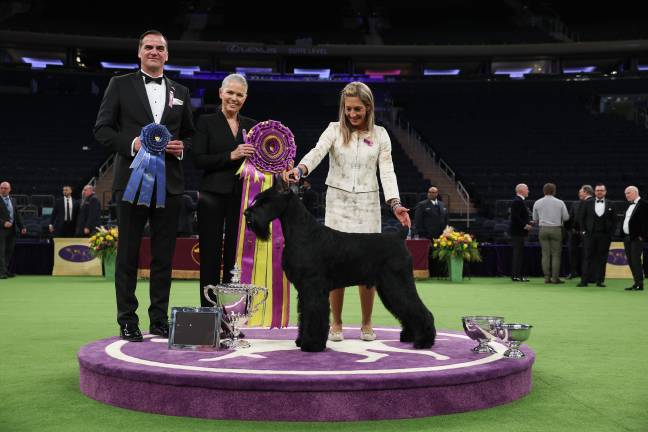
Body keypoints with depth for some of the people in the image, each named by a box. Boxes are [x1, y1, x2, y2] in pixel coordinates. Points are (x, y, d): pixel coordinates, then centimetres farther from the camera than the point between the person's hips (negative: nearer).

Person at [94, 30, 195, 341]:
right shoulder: (120, 85, 5)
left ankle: (159, 320, 15)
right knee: (128, 254, 2)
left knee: (163, 256, 6)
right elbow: (102, 129, 2)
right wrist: (132, 143, -14)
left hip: (169, 183, 3)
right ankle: (127, 321, 9)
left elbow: (189, 135, 19)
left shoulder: (180, 92, 14)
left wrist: (181, 147, -3)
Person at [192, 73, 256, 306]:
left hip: (242, 197, 3)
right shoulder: (206, 122, 3)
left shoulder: (251, 126, 14)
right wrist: (231, 155, -16)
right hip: (214, 196, -3)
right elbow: (199, 160, -7)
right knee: (210, 255, 0)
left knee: (237, 256, 3)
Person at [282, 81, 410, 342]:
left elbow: (387, 171, -3)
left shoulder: (380, 134, 5)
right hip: (338, 203, -1)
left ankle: (366, 324, 17)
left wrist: (395, 203, -18)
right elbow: (318, 152, -16)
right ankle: (336, 323, 13)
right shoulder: (335, 130, 2)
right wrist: (299, 169, -38)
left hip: (367, 205, 1)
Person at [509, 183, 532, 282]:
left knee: (518, 254, 12)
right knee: (518, 253, -9)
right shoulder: (517, 201, -15)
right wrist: (525, 225, -18)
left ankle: (519, 274, 16)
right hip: (518, 232, -11)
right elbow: (516, 217, -23)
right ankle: (516, 275, -8)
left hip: (519, 232, 11)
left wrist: (528, 223, 13)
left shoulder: (519, 201, 18)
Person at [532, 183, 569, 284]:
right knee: (556, 254, 1)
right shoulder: (560, 202, -2)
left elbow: (535, 219, 9)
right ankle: (555, 278, -2)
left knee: (545, 254, 4)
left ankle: (547, 277, 1)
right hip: (556, 229, -2)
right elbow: (566, 217, 0)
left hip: (543, 229, 2)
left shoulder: (538, 203, 4)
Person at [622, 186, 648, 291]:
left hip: (636, 238, -9)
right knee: (630, 262, 9)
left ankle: (639, 284, -4)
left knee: (636, 261, -9)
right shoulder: (630, 206, 18)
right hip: (627, 238, 9)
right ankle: (636, 283, 15)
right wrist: (624, 237, 13)